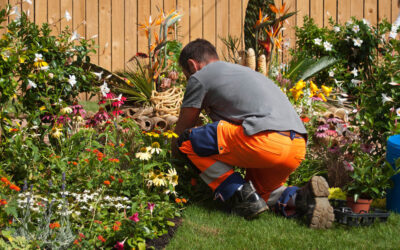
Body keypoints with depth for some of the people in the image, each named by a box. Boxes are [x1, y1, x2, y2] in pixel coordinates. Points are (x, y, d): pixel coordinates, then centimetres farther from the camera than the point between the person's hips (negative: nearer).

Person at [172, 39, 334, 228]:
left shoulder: (200, 77, 12)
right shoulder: (242, 71, 36)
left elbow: (182, 129, 20)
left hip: (265, 140, -9)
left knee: (189, 141, 6)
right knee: (261, 190, 31)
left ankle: (243, 198, -2)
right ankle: (301, 198, 2)